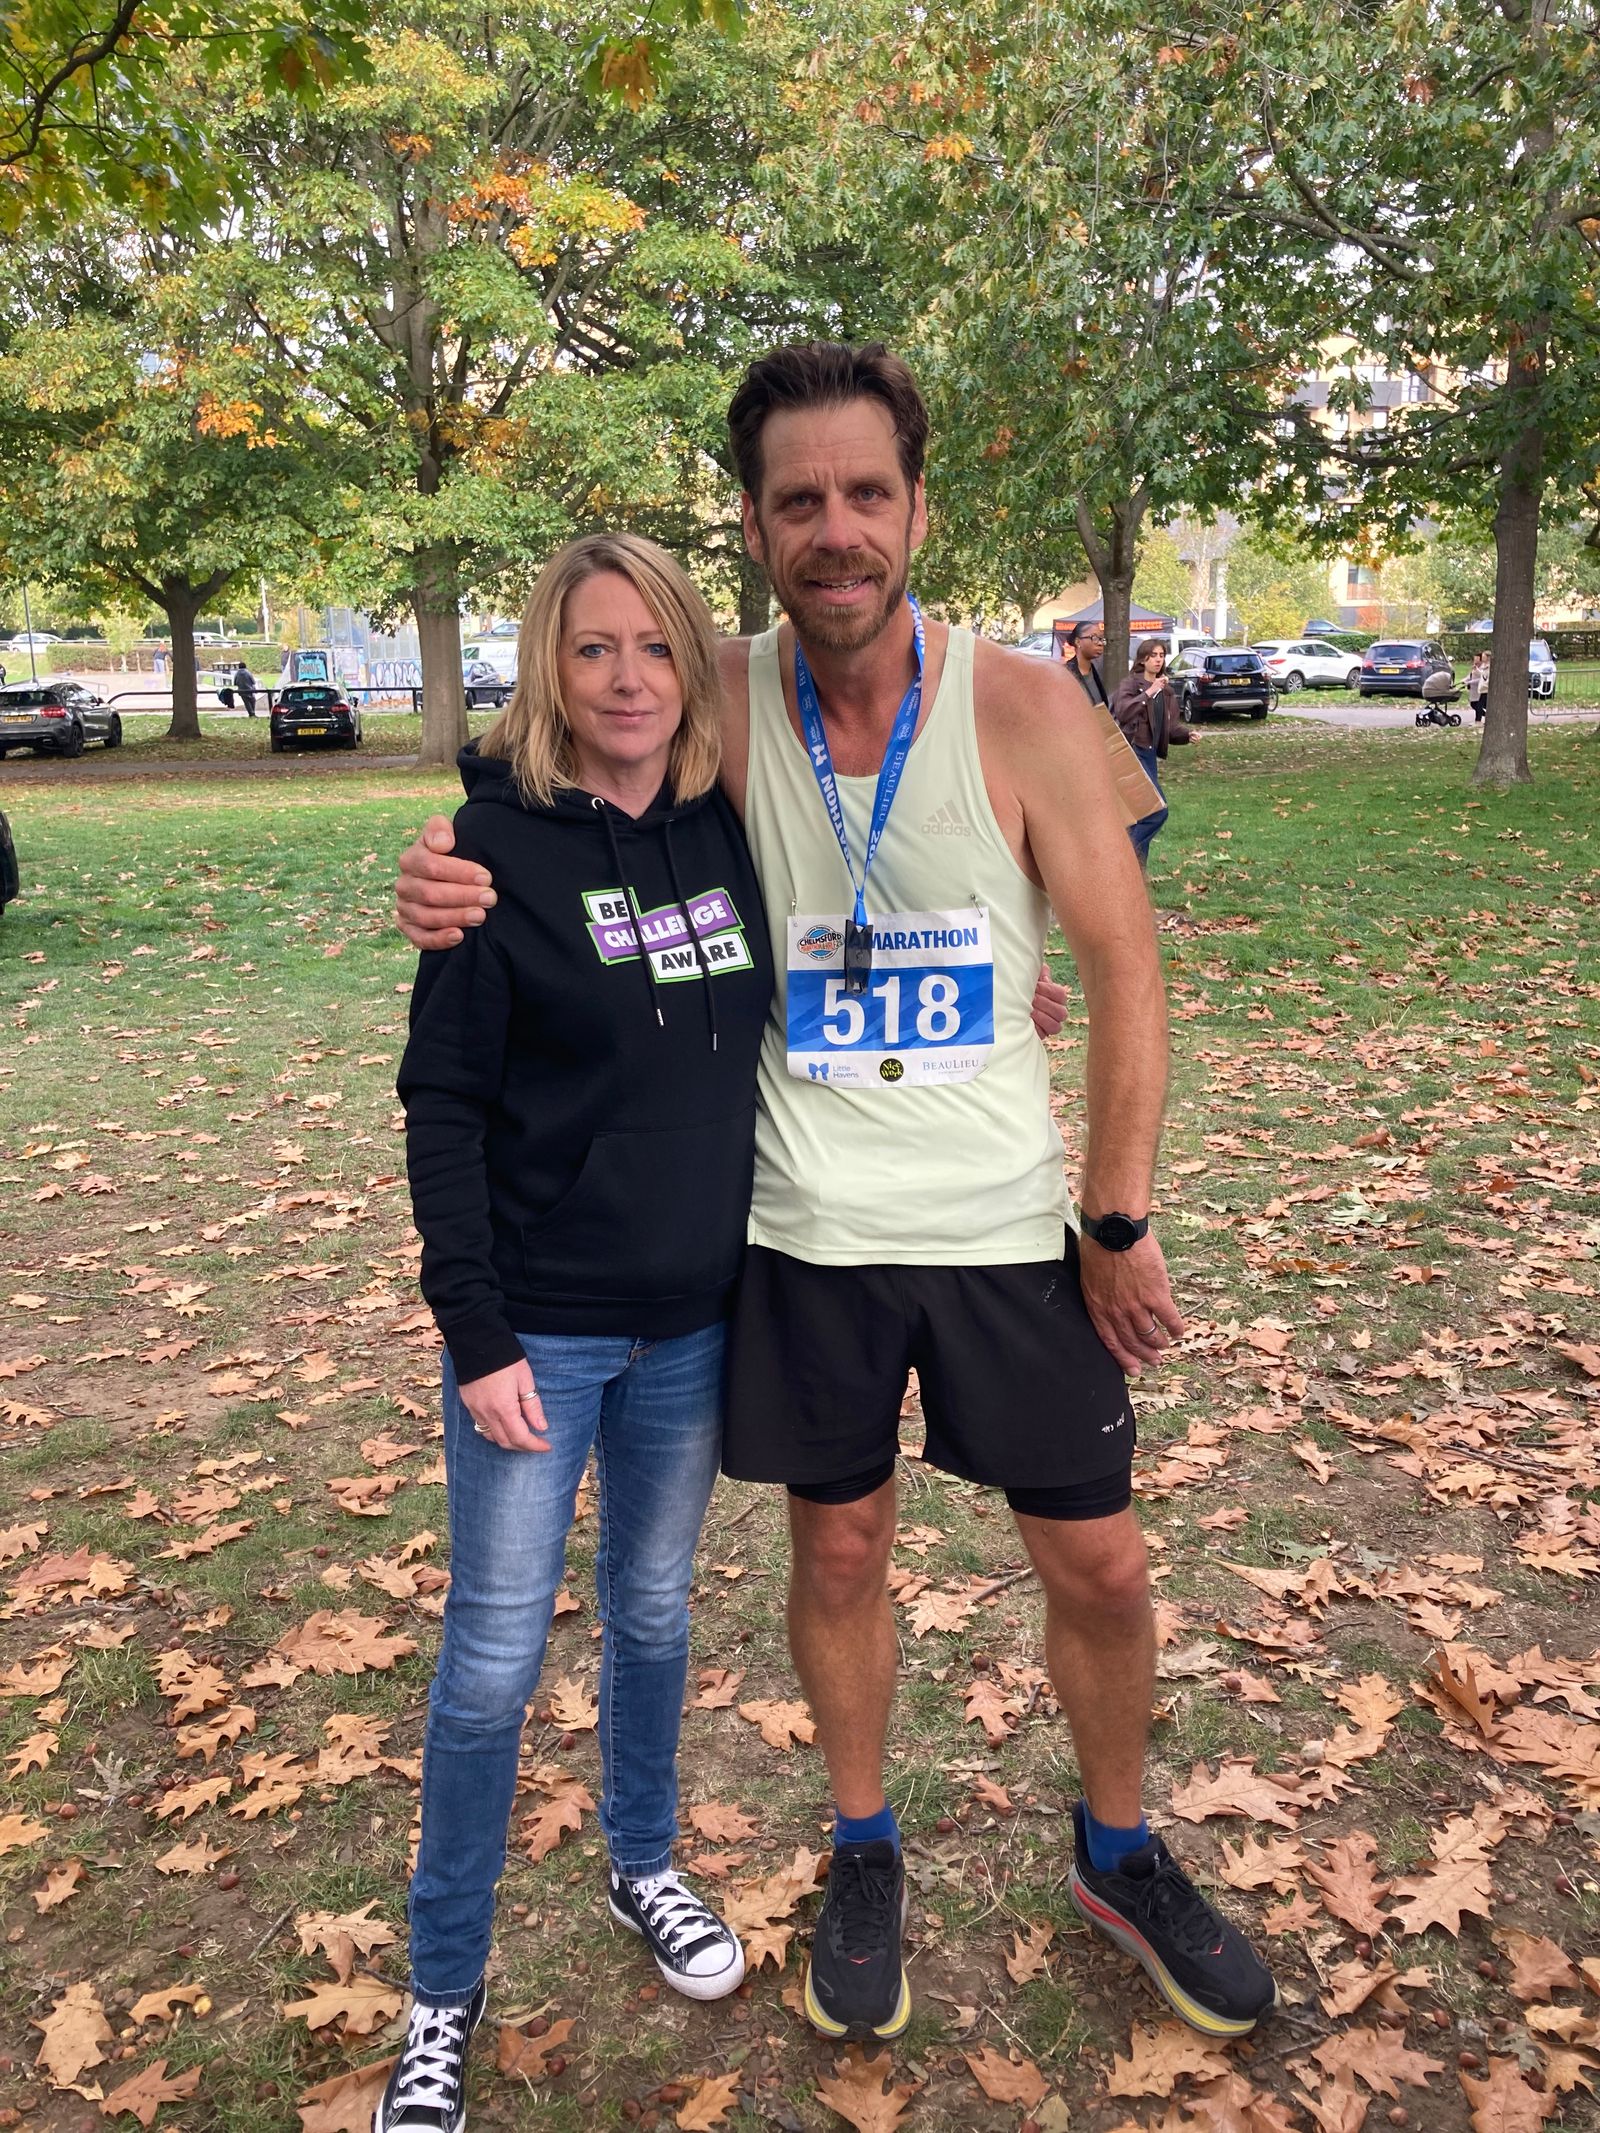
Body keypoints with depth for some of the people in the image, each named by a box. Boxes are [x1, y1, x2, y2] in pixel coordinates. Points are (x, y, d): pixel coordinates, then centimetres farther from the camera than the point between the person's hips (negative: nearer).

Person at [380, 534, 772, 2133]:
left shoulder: (728, 833, 1)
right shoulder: (499, 843, -12)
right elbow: (443, 1102, -12)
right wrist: (475, 1332, -14)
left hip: (695, 1316, 4)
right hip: (541, 1324, -4)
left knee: (654, 1609, 20)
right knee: (495, 1655, 5)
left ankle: (643, 1867, 45)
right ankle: (442, 1992, 26)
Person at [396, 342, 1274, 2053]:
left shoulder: (1022, 708, -11)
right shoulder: (721, 704, -7)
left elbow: (1121, 964, -7)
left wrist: (1123, 1221, -6)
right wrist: (451, 883, -19)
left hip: (1007, 1231, 0)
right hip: (807, 1235, 1)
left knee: (1100, 1568, 11)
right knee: (838, 1550, 15)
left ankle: (1119, 1858, 40)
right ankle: (864, 1858, 42)